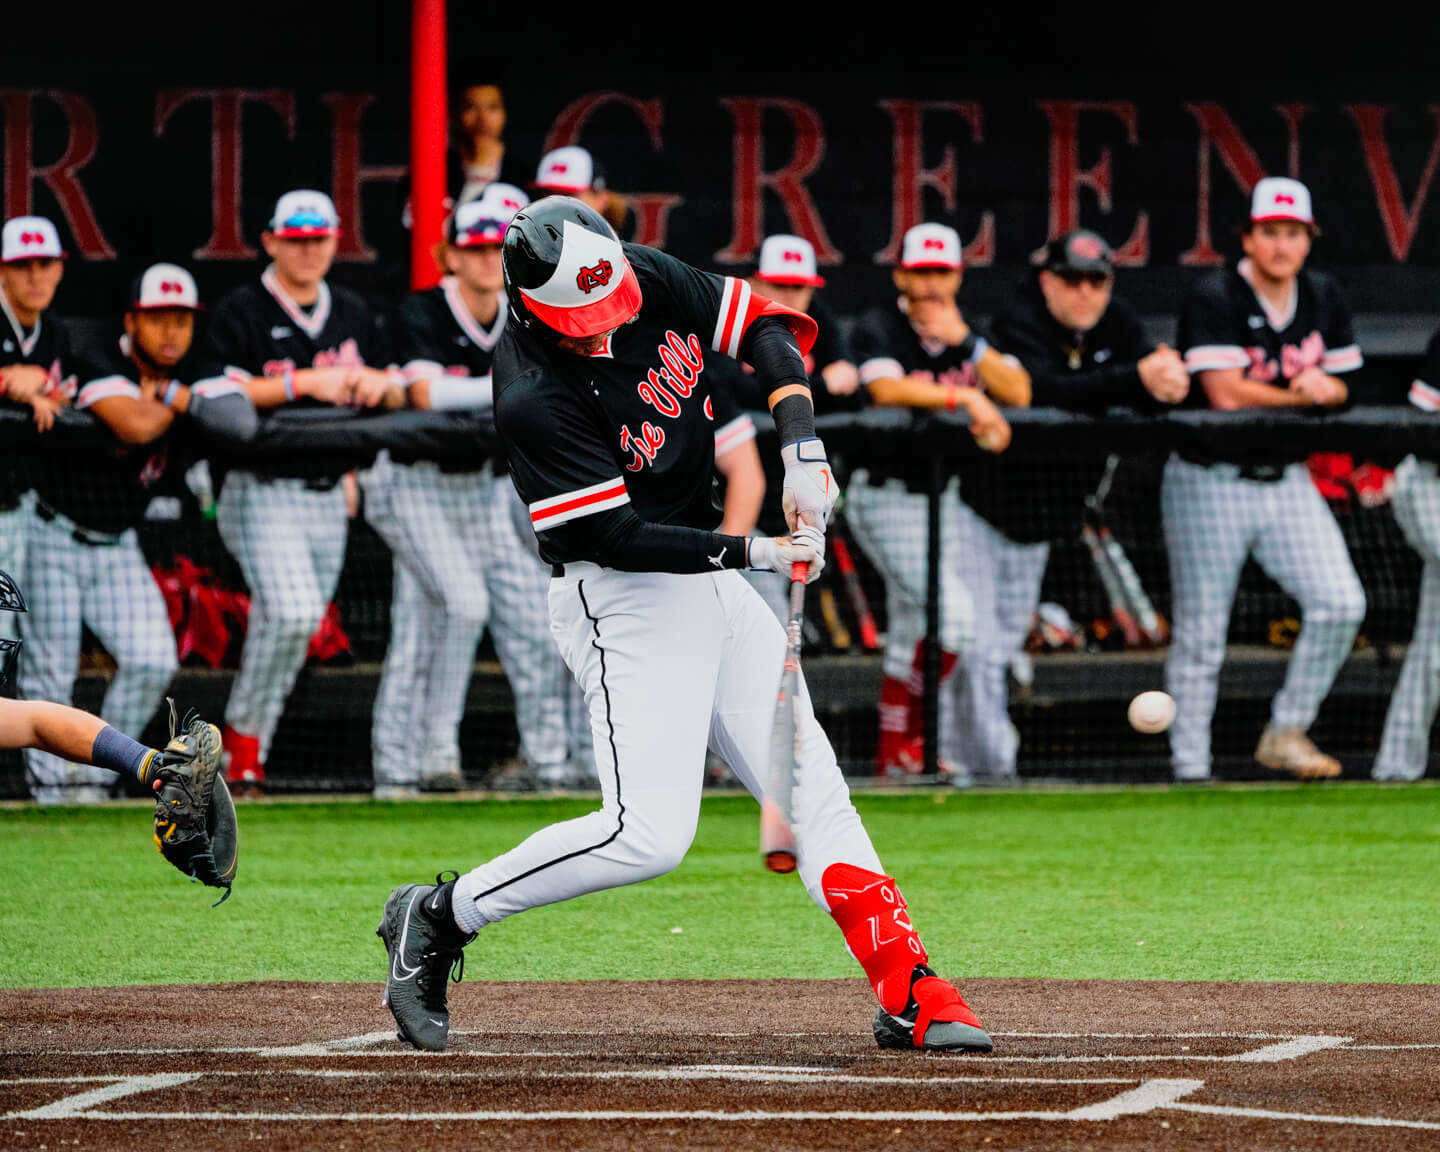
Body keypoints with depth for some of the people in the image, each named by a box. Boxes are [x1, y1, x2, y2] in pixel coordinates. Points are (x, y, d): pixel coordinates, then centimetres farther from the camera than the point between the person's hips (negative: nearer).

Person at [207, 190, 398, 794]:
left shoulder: (353, 314, 14)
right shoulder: (243, 311, -4)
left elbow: (395, 394, 18)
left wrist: (378, 383, -6)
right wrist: (305, 382, -21)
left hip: (328, 495, 6)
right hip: (263, 491, -6)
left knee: (291, 630, 7)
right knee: (292, 612, -23)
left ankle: (248, 746, 16)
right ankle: (243, 737, -9)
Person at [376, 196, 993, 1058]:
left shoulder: (648, 281, -6)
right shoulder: (533, 398, -25)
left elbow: (768, 324, 4)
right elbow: (616, 535, -23)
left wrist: (802, 443, -10)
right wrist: (752, 553, -25)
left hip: (713, 592, 8)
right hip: (625, 602, -8)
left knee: (815, 791, 5)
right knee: (650, 833, -17)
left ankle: (912, 995, 7)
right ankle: (440, 918, -3)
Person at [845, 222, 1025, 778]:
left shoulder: (968, 332, 8)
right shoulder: (878, 326, -10)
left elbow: (1018, 393, -4)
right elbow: (886, 389, -28)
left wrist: (964, 341, -15)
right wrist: (966, 398, -29)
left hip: (941, 496, 7)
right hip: (886, 497, -7)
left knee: (911, 633, 11)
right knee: (952, 612, -19)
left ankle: (896, 752, 18)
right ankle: (904, 739, -9)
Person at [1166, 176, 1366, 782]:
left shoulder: (1324, 298, 6)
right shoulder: (1214, 299, -14)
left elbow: (1337, 391, 10)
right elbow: (1226, 394, -22)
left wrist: (1325, 388, -13)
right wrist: (1301, 394, -14)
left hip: (1287, 481, 5)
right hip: (1211, 482, -5)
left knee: (1341, 604, -9)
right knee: (1200, 634, -1)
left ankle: (1286, 732, 6)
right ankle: (1191, 771, 7)